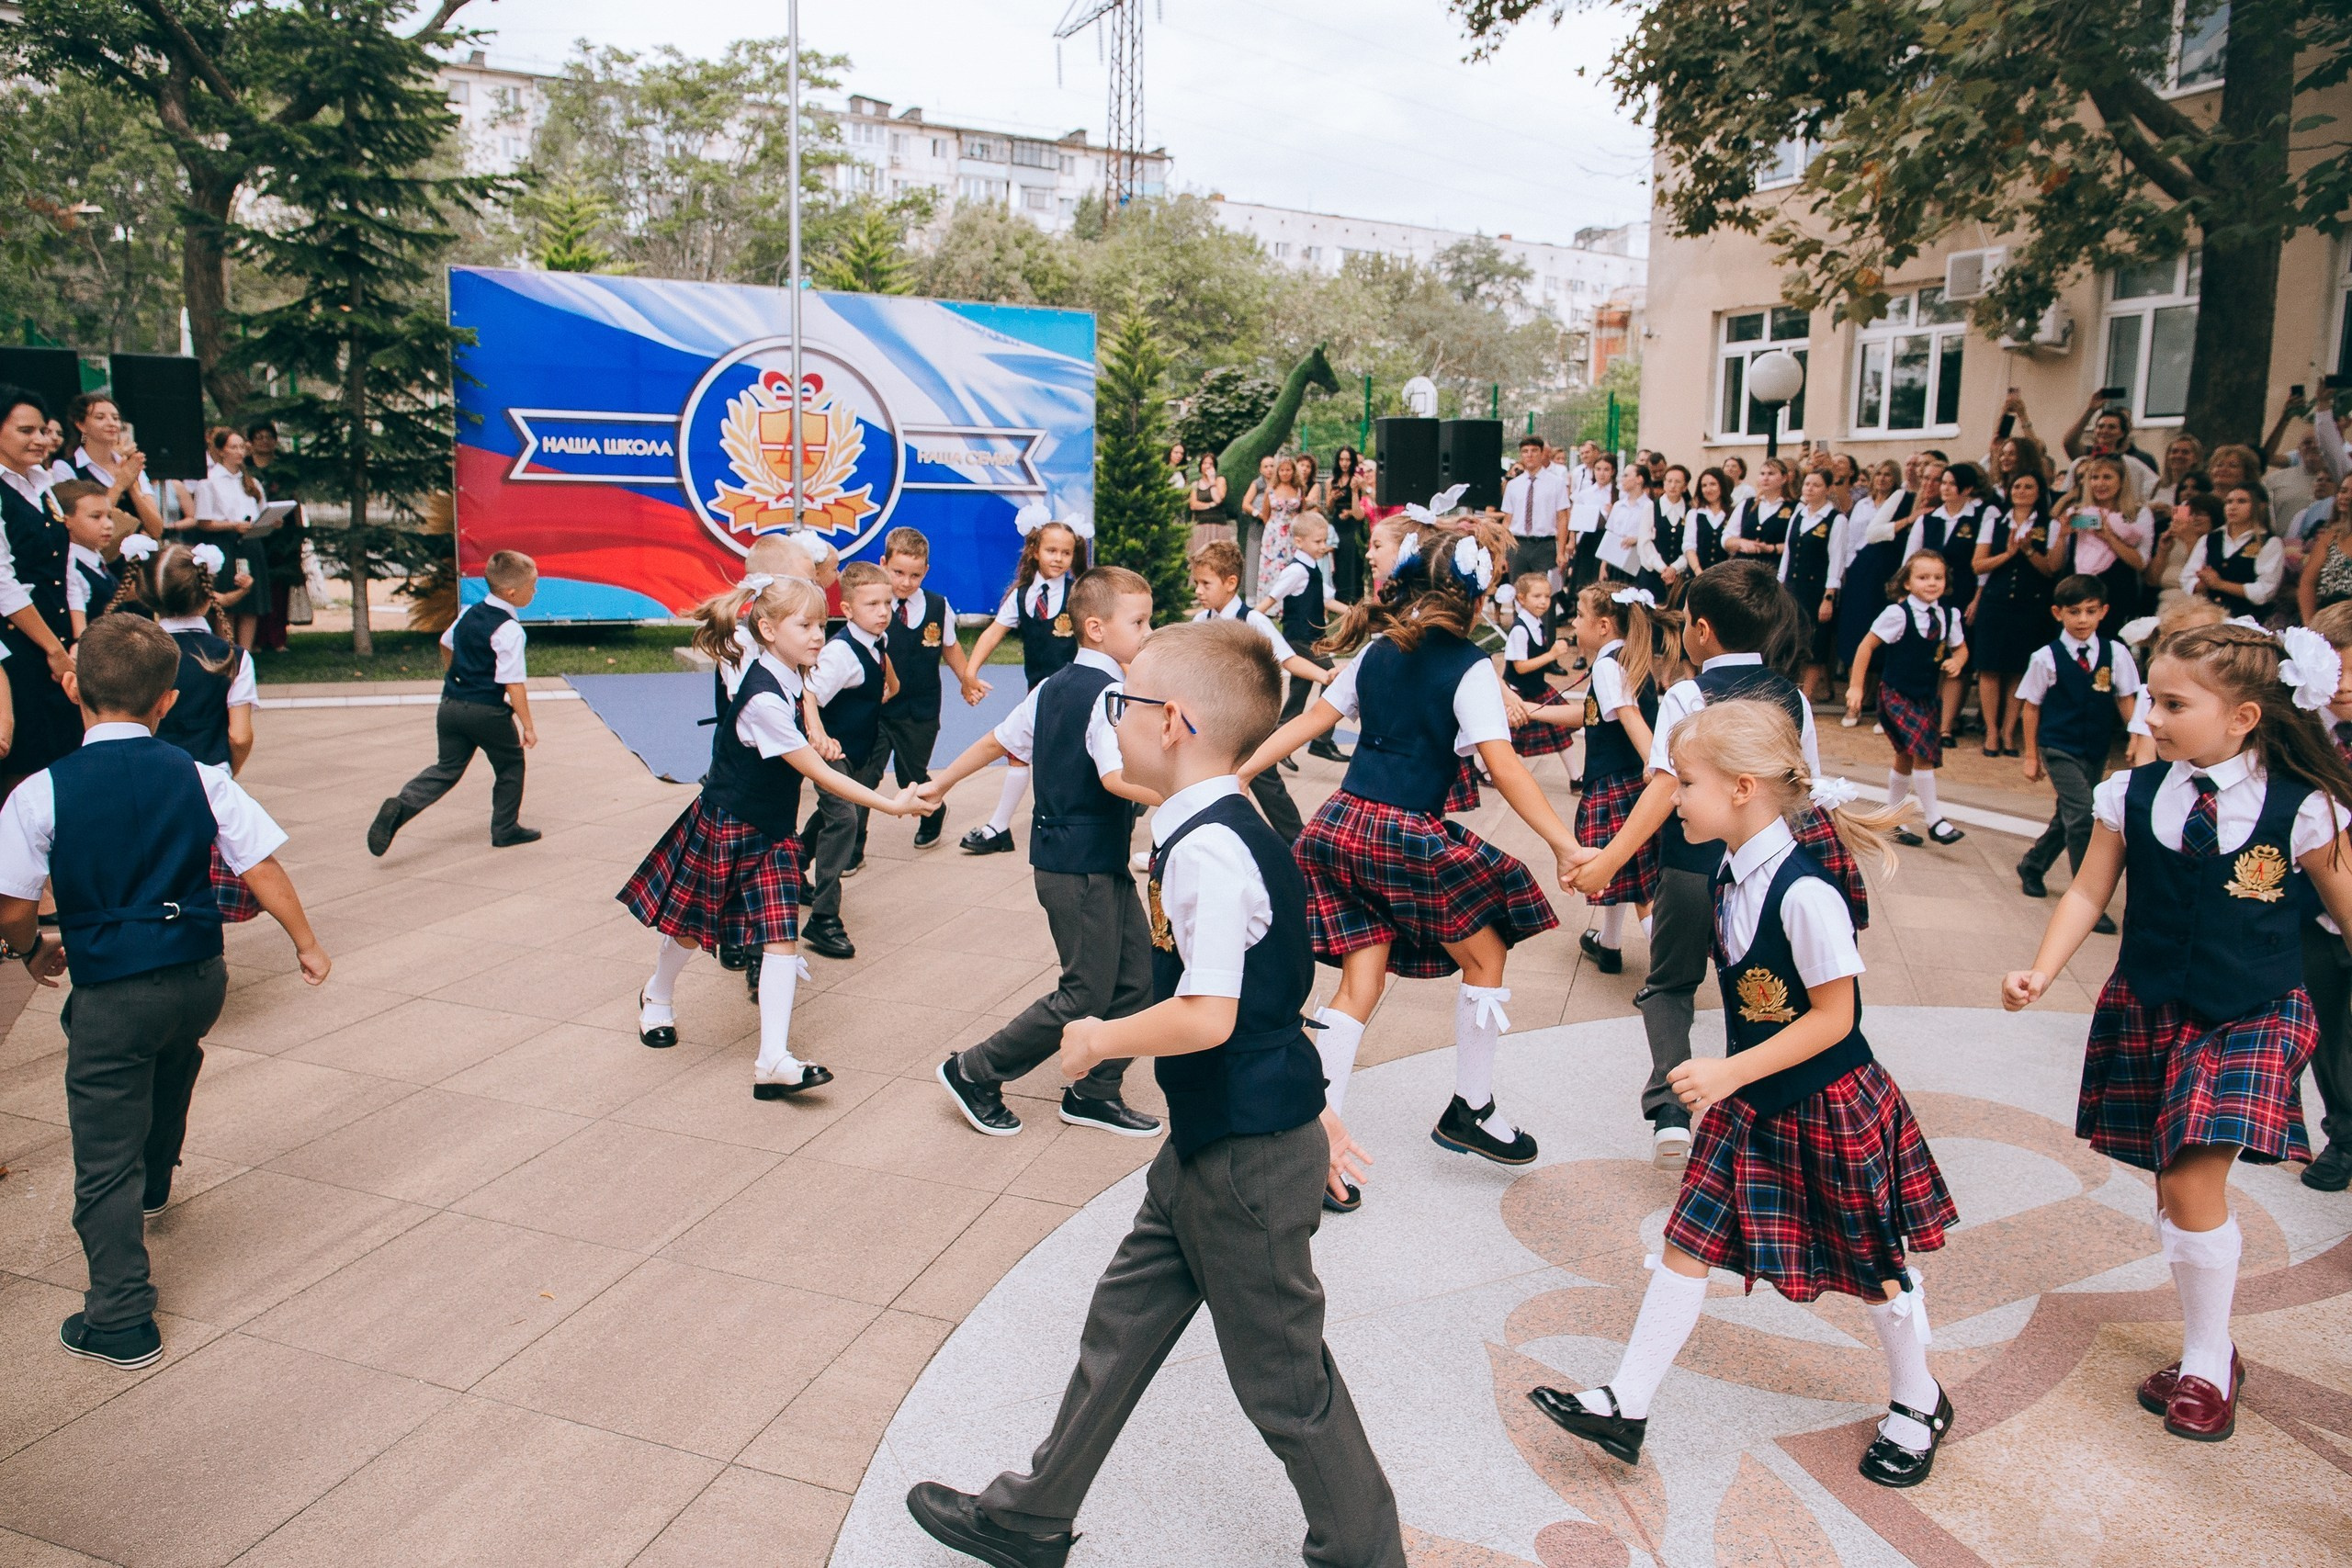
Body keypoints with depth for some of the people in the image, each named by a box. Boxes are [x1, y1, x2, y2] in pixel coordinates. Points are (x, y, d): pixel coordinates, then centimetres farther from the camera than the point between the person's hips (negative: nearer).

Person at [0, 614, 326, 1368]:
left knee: (105, 1157, 5)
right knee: (171, 1068, 36)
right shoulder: (200, 779, -4)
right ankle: (155, 1182, 60)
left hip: (112, 991, -4)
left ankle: (121, 1320, 7)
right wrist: (305, 943, 8)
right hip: (201, 974, 4)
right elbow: (263, 867, -4)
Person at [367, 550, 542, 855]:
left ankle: (400, 807, -9)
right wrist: (527, 725, -15)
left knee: (447, 768, 12)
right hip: (487, 711, -7)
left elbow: (446, 645, 26)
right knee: (510, 766, 14)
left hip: (451, 704, 7)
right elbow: (513, 683, -19)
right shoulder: (509, 630, -16)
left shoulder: (468, 613, 9)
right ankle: (506, 829, 20)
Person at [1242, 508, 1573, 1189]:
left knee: (1360, 980, 9)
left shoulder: (1375, 652, 10)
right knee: (1486, 954, 15)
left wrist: (1236, 773, 20)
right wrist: (1564, 844, -17)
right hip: (1410, 835, -6)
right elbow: (1503, 767, -16)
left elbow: (1308, 721, 13)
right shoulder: (1470, 669, -7)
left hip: (1343, 825, 6)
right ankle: (1471, 1110, 27)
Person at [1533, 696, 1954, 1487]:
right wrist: (1729, 1077, 10)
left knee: (1871, 1264, 14)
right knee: (1687, 1243, 6)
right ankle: (1624, 1406, 14)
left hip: (1827, 1107, -7)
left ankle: (1918, 1403, 40)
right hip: (1752, 1103, 7)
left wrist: (1730, 1072, -25)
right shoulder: (1732, 875, -2)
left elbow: (1834, 1016, -23)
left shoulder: (1805, 893, -27)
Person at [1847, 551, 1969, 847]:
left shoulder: (1949, 615, -1)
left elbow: (1960, 648, 13)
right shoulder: (1897, 613, -16)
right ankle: (1934, 820, -5)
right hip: (1897, 695, -6)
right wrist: (1856, 686, -12)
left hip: (1929, 696, 6)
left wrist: (1956, 661, -10)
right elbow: (1867, 645, -11)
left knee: (1907, 758, 14)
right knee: (1922, 752, -17)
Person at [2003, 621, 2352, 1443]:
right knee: (2172, 1185, 10)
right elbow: (2088, 893, 0)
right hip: (2147, 1012, 3)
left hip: (2251, 1019, -3)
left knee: (2196, 1181, -10)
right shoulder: (2132, 796, -5)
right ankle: (2209, 1350, 29)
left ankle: (2206, 1364, 11)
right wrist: (2040, 972, -11)